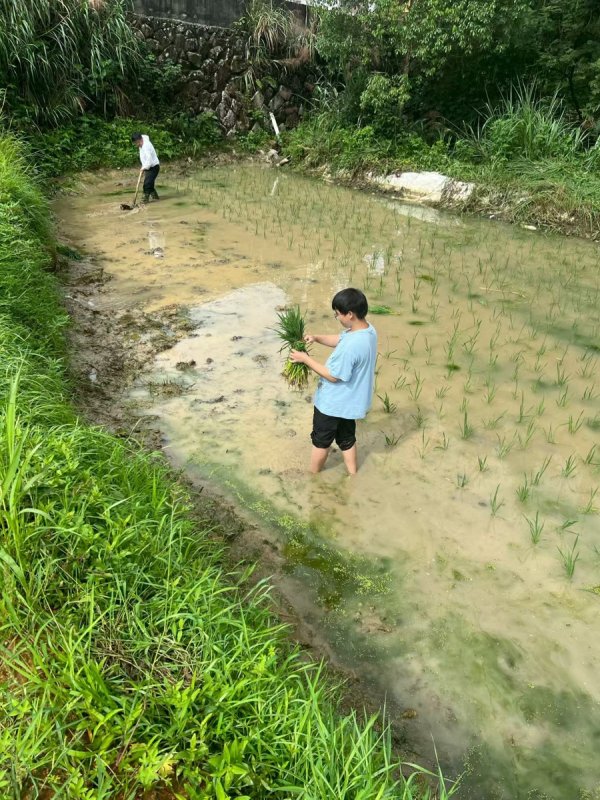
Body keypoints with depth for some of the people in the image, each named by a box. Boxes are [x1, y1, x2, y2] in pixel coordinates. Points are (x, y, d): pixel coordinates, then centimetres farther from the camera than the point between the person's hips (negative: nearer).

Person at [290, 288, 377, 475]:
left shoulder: (352, 345, -35)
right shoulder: (367, 329, -5)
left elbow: (333, 375, -26)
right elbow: (340, 339, 11)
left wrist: (306, 359, -18)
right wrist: (317, 338, -3)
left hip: (333, 402, -8)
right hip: (349, 400, 8)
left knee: (321, 440, 15)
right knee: (346, 438, 25)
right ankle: (352, 475, 39)